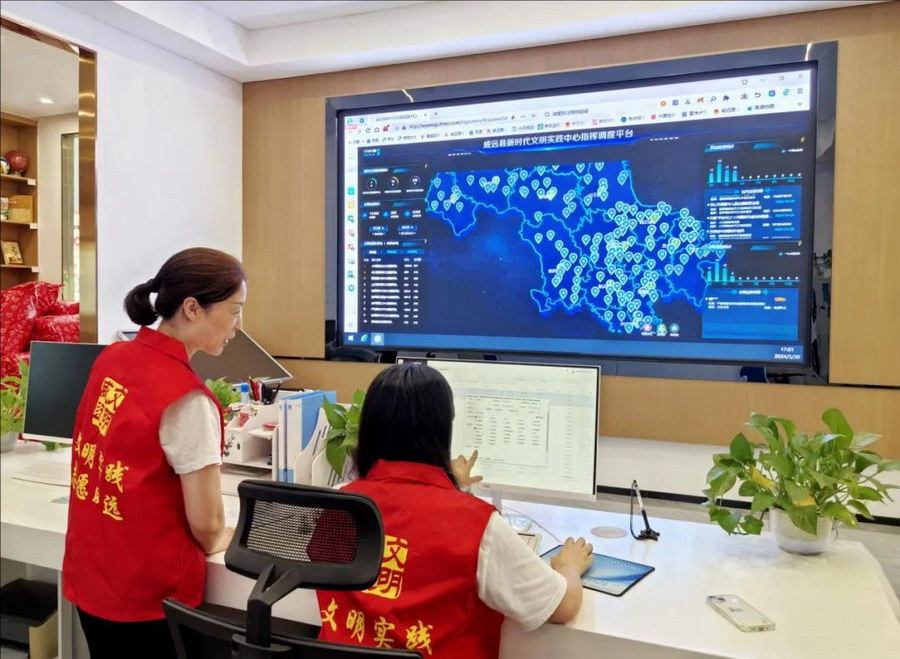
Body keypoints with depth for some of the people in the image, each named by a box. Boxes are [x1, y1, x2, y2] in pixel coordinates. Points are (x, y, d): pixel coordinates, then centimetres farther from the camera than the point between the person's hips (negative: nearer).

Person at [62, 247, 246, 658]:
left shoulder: (112, 358, -3)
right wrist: (216, 542, 4)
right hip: (147, 596, -7)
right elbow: (207, 527, -18)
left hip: (87, 580, 7)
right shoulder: (187, 400, -25)